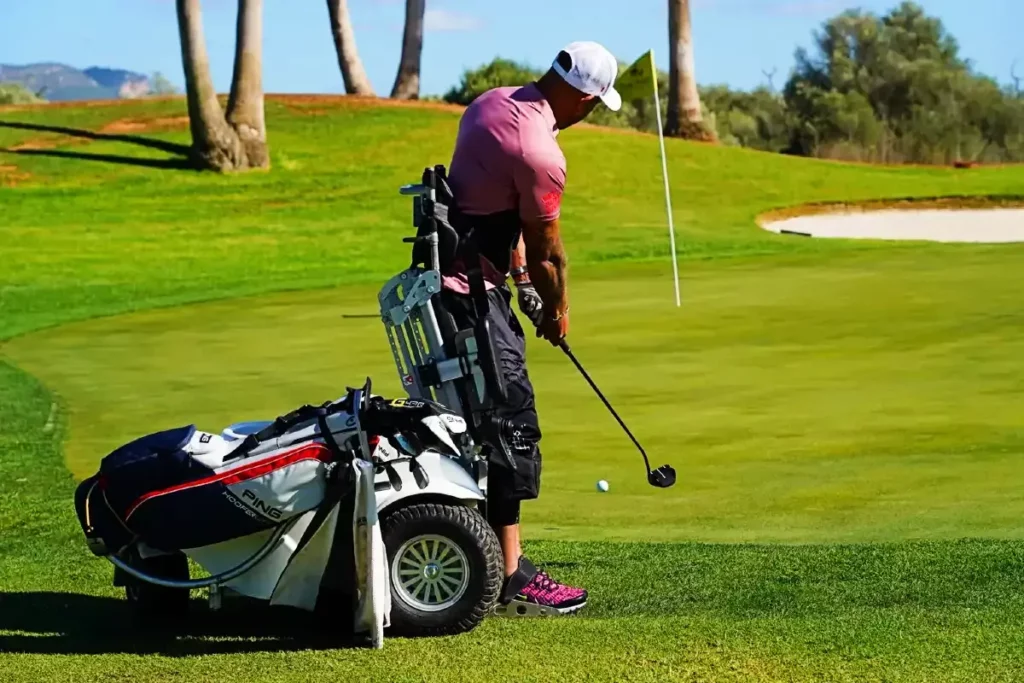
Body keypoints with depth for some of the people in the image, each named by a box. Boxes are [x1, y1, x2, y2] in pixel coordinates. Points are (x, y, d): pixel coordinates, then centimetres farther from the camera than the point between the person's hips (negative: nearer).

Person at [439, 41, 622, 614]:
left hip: (450, 276, 10)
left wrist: (521, 276, 18)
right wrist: (557, 309, 10)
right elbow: (546, 249, -7)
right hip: (470, 290, -10)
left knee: (496, 419, 16)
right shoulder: (540, 153, -21)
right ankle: (509, 573, -9)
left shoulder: (491, 103, 6)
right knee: (513, 423, -9)